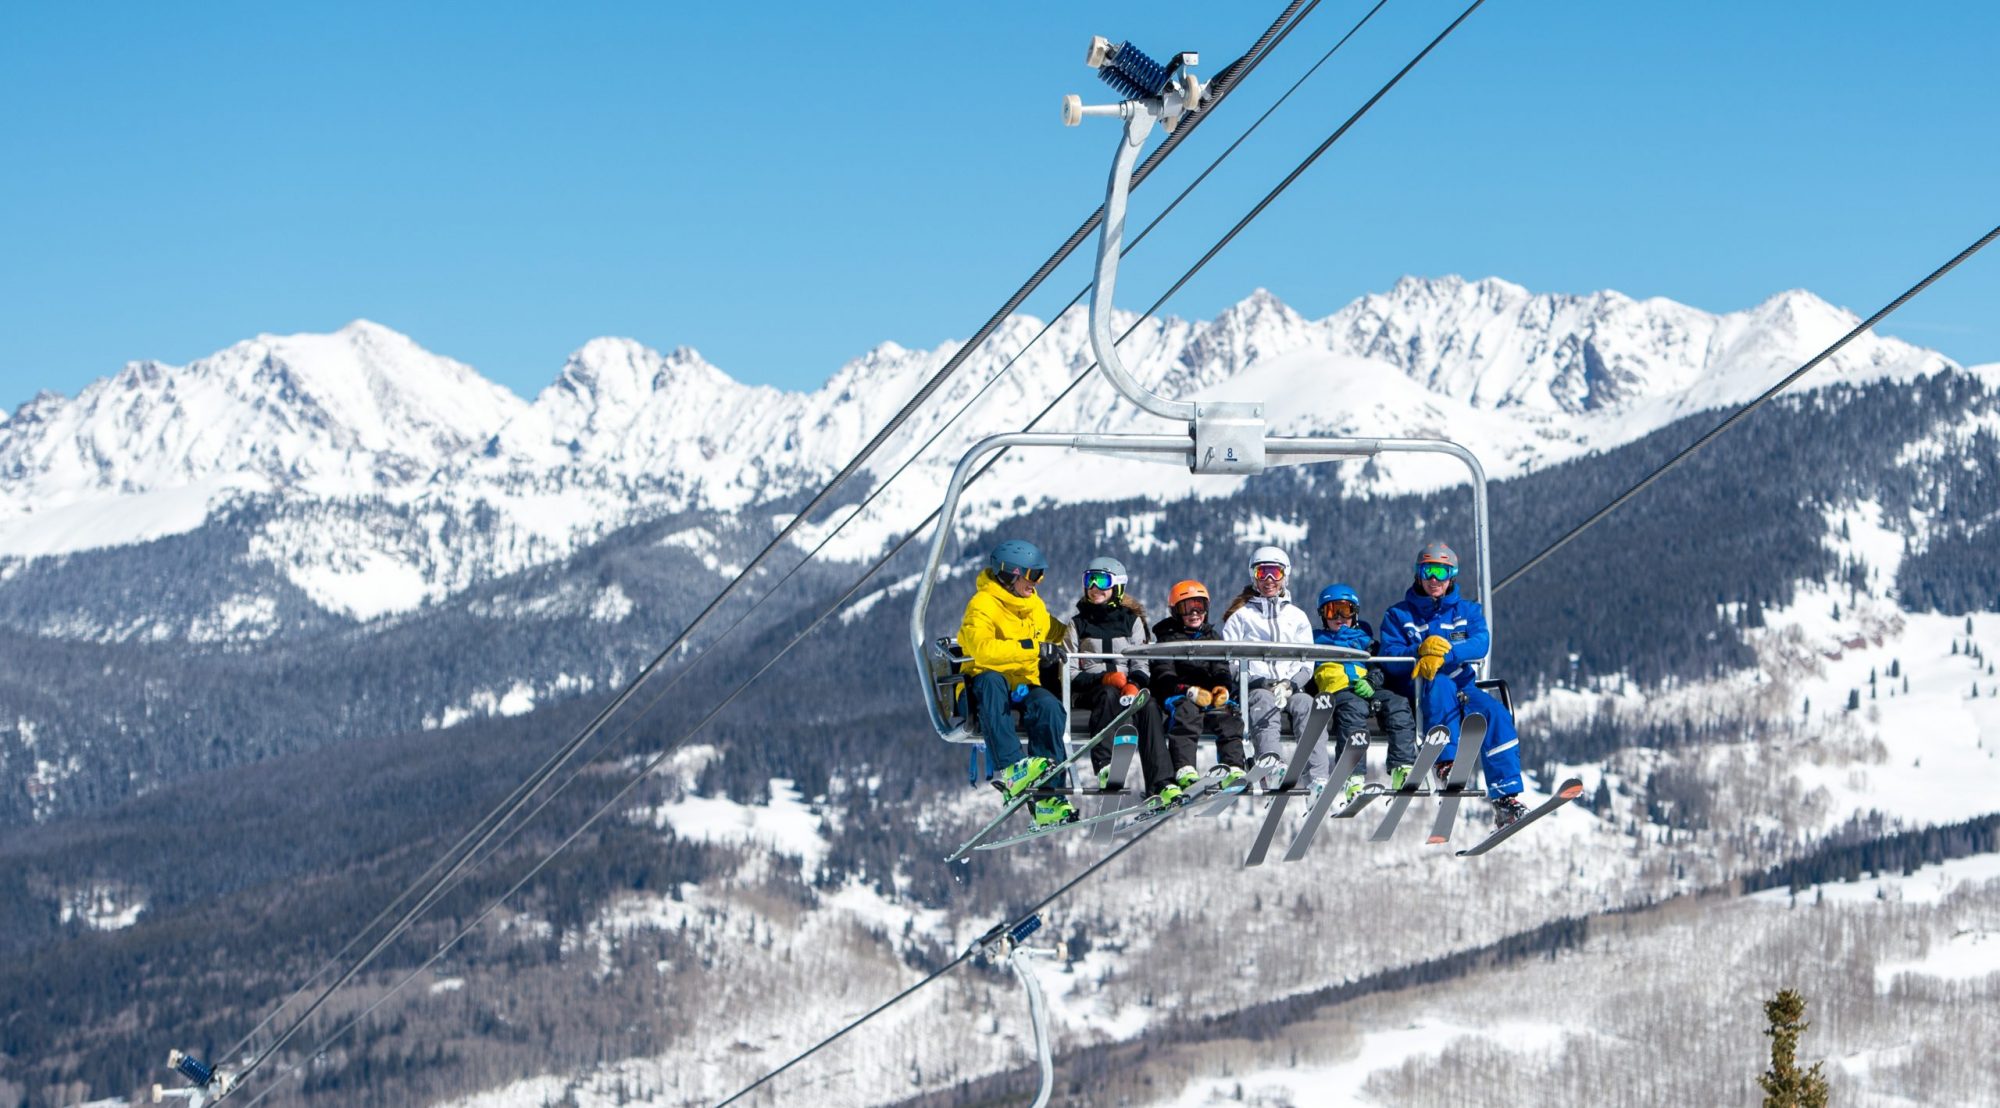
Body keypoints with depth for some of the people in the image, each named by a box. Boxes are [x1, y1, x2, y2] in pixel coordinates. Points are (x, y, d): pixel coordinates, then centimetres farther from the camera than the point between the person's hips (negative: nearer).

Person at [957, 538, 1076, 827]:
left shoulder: (1035, 605, 16)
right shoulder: (983, 605, -10)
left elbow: (1053, 633, 36)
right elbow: (983, 649, -29)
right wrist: (1035, 649, -32)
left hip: (1023, 687, 5)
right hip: (982, 693, -5)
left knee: (1048, 706, -28)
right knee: (991, 679, -40)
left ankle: (1047, 798, -32)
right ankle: (1009, 769, -52)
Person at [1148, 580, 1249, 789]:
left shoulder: (1213, 637, 23)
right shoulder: (1168, 638, 9)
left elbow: (1221, 670, 14)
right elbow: (1164, 676, -4)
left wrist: (1221, 688, -11)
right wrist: (1191, 691, -21)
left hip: (1210, 696, 4)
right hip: (1177, 694, -4)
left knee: (1228, 715, -27)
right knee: (1186, 712, -37)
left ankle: (1232, 769, -36)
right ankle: (1184, 770, -50)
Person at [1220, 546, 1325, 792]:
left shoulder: (1297, 617, 25)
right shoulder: (1241, 616, 18)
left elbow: (1307, 663, 15)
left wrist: (1289, 685, -7)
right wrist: (1262, 684, -11)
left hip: (1291, 686, 2)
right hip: (1255, 686, -2)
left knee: (1306, 705, -33)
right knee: (1264, 703, -37)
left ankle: (1317, 777, -49)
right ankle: (1269, 757, -66)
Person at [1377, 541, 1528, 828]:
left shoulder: (1468, 611, 17)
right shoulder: (1399, 615, 13)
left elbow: (1480, 643, -5)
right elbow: (1389, 657, -3)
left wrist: (1444, 654, -24)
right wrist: (1420, 651, -23)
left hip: (1462, 687, 2)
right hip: (1417, 692, -2)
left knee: (1495, 713, -28)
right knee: (1440, 684, -38)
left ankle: (1506, 797, -33)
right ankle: (1446, 762, -51)